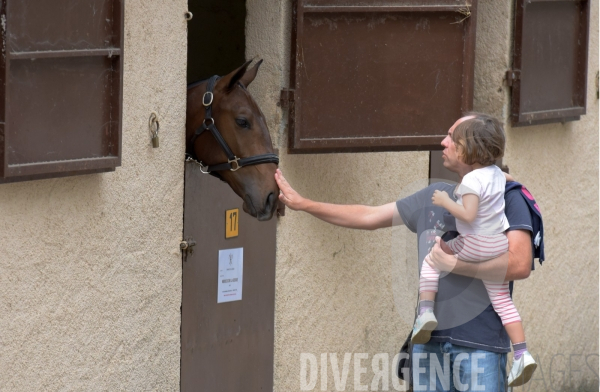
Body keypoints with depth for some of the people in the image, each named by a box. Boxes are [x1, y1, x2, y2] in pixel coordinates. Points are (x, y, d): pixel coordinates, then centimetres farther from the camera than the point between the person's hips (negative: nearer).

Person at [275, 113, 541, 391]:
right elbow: (369, 217, 23)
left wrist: (454, 263, -14)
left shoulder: (508, 199, -3)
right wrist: (303, 204, 23)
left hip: (479, 343, -6)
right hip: (430, 339, 6)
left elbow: (520, 264, -16)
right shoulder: (434, 196, 16)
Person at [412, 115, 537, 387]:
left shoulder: (472, 180, -18)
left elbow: (468, 215, -27)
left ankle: (426, 309, -4)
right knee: (501, 300, 11)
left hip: (473, 244, -7)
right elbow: (510, 180, 32)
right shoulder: (497, 174, 7)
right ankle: (522, 353, 2)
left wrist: (445, 202, -14)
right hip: (499, 243, 7)